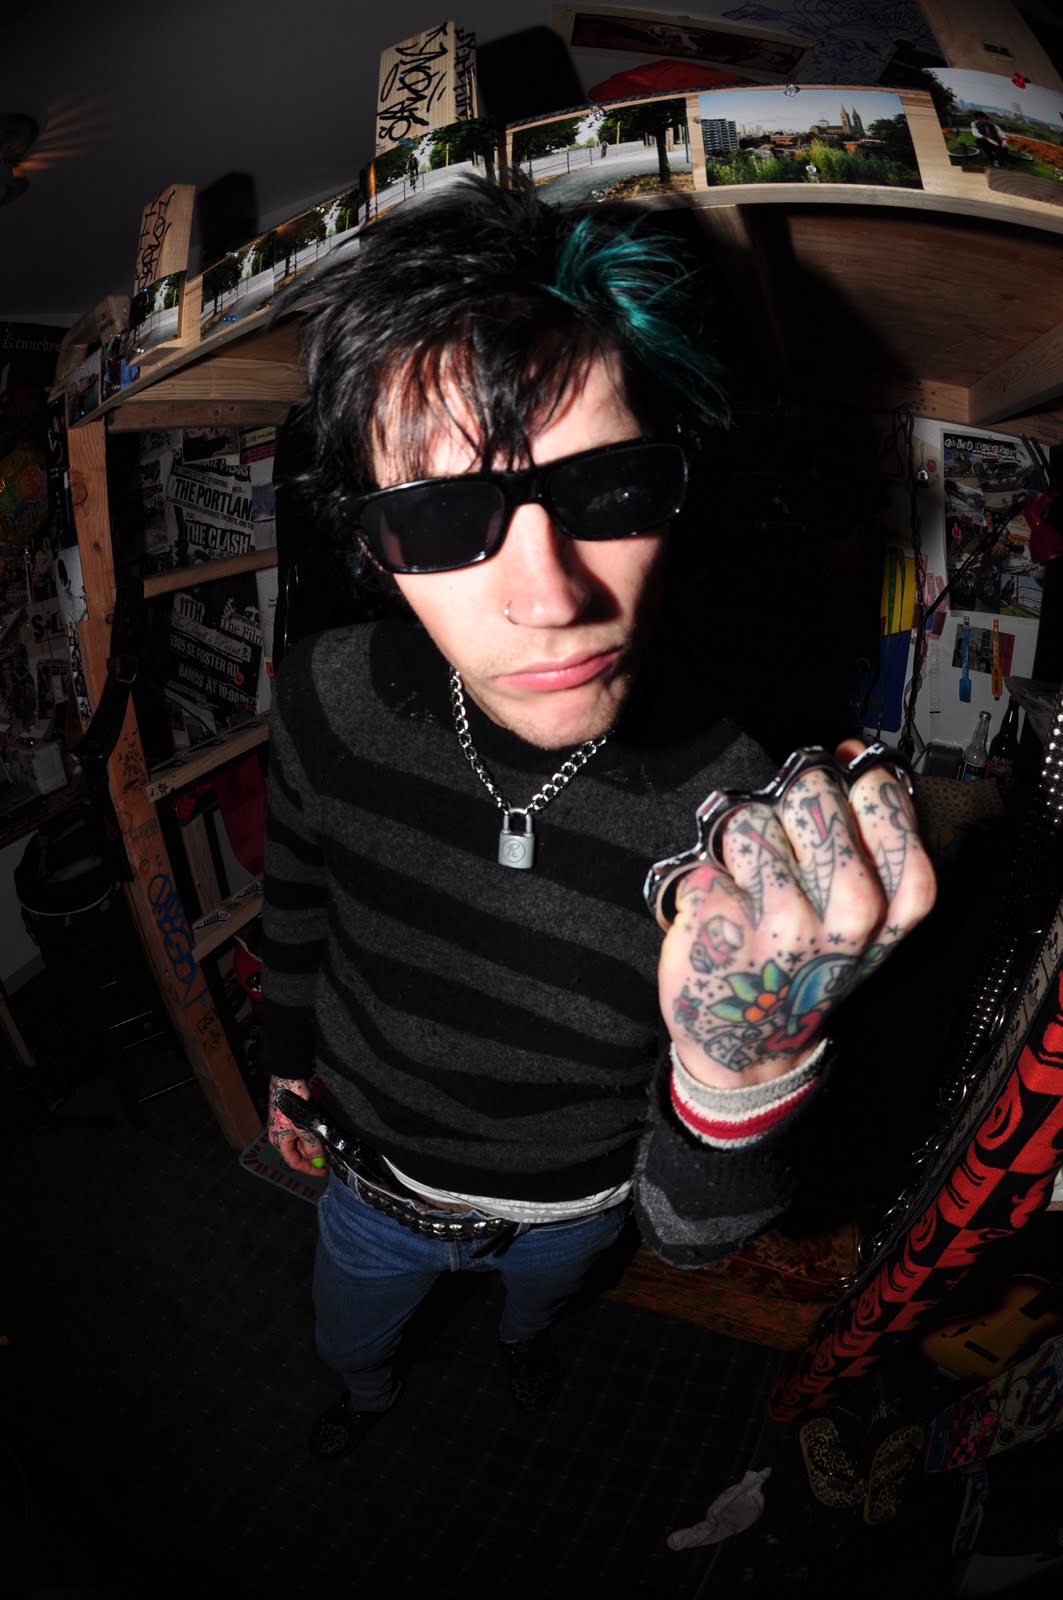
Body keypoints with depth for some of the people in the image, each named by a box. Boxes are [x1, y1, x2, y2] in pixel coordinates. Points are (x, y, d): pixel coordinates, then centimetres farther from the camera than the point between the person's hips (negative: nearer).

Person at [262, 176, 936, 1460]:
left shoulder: (764, 838, -38)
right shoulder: (328, 699, -30)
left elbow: (689, 1233, -29)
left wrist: (747, 1062, -52)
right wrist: (287, 1064, 9)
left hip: (573, 1204, 0)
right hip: (371, 1171, 2)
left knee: (547, 1290, 38)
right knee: (349, 1335, 35)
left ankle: (521, 1337, 78)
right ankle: (367, 1395, 75)